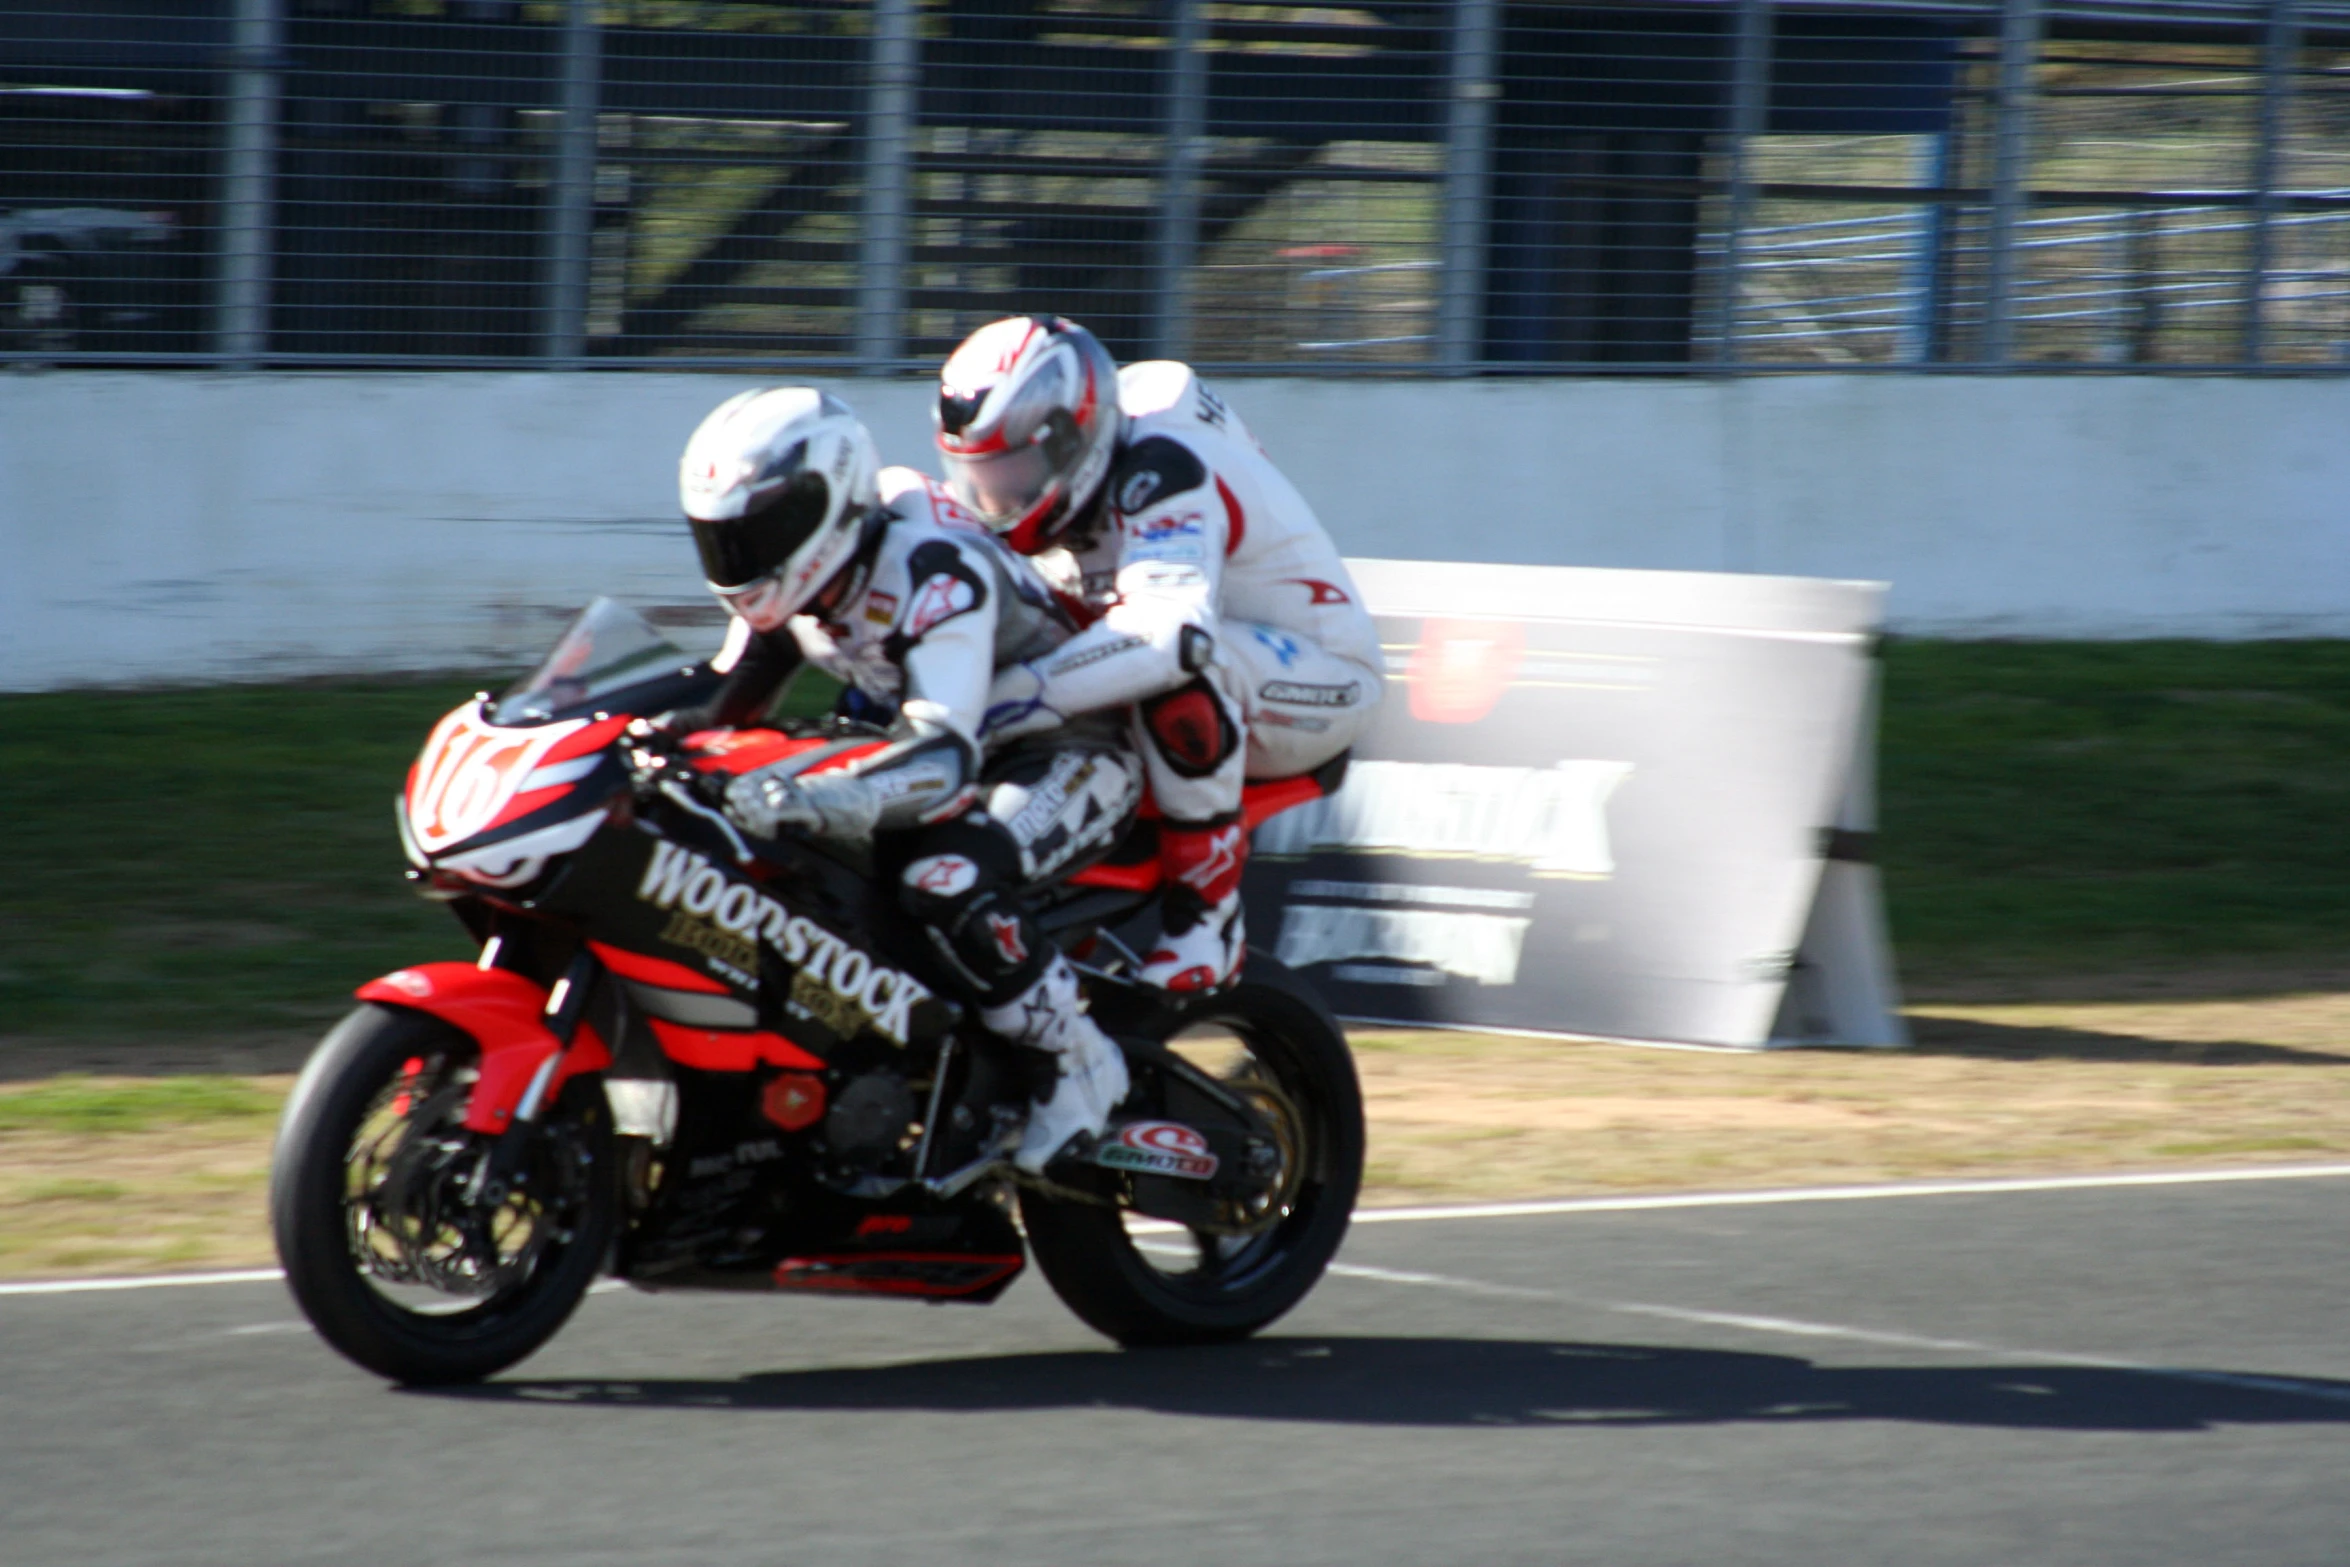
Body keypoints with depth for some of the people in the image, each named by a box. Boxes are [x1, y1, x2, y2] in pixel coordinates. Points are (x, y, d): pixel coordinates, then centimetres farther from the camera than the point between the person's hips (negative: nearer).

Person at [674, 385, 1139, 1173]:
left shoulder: (935, 571, -33)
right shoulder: (796, 574, -5)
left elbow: (946, 759, -45)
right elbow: (723, 703, 8)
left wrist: (813, 798, -59)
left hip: (1073, 753, -10)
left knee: (943, 876, -35)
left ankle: (1080, 1062, -20)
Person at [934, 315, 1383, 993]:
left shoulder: (1160, 474, -30)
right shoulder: (1051, 474, -2)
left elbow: (1171, 626, -47)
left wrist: (1008, 701, -53)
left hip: (1320, 676, -9)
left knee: (1173, 665, -38)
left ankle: (1207, 917, -30)